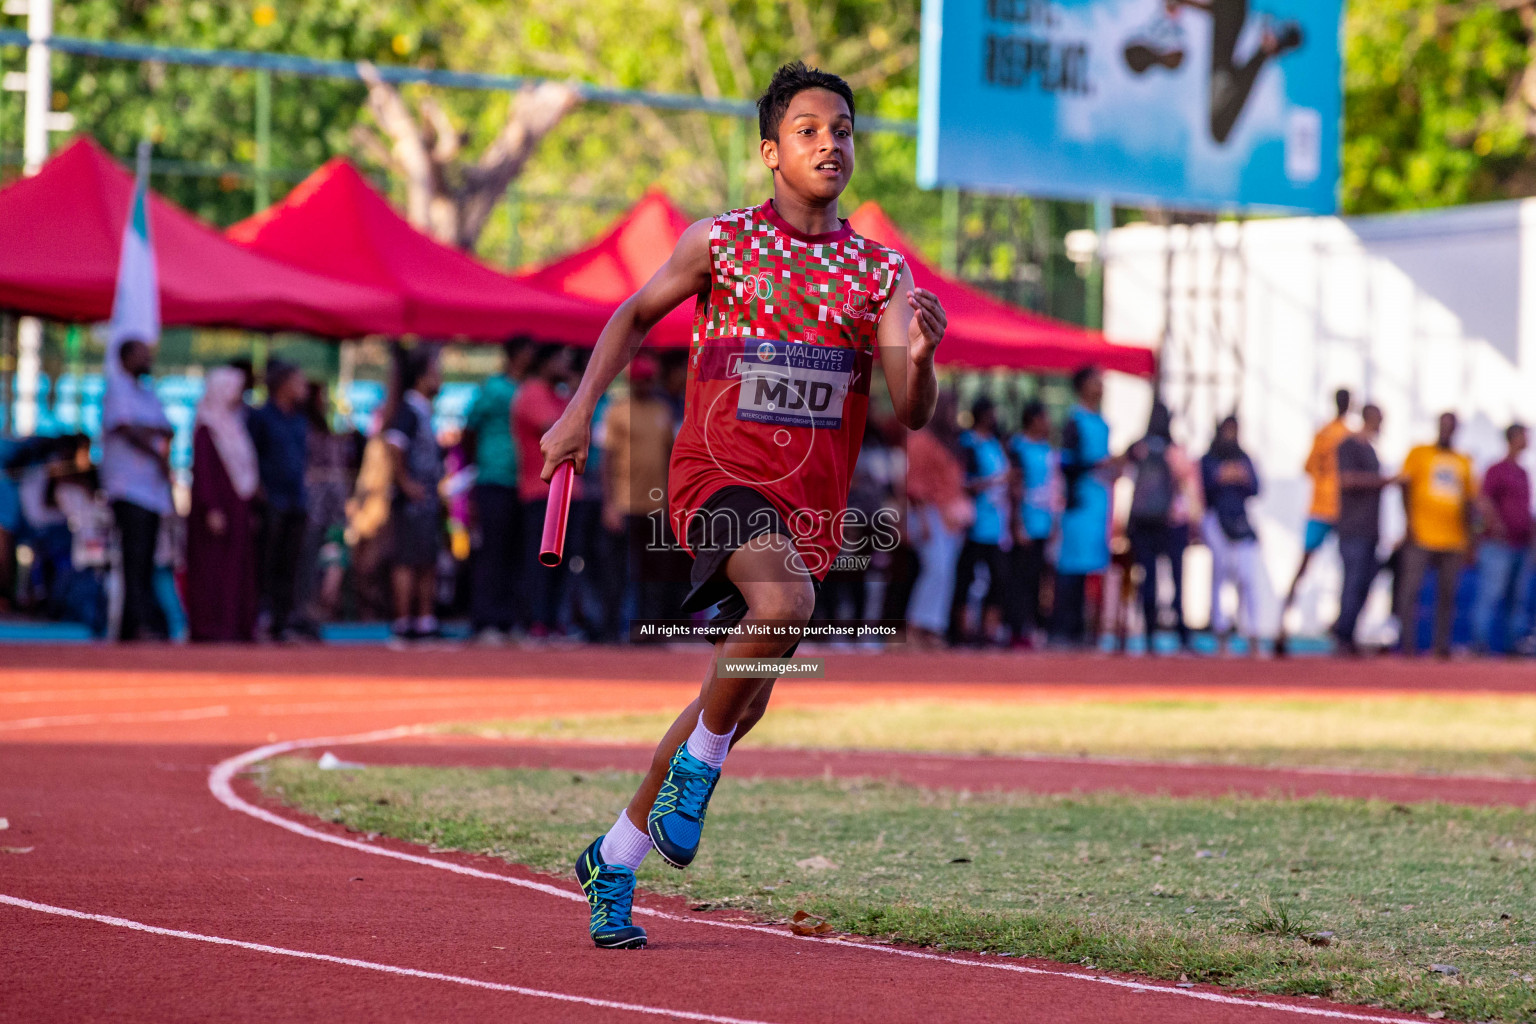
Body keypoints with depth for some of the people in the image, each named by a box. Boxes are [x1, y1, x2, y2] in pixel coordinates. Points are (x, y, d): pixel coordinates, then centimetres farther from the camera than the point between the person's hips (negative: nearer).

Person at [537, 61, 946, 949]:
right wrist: (581, 409, 5)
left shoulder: (881, 273, 5)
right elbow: (636, 315, 16)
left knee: (744, 699, 9)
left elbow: (912, 413, -3)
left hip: (811, 501, 4)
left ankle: (615, 860, 26)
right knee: (785, 604, -34)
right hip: (720, 471, -4)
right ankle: (698, 763, -10)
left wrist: (919, 357, -24)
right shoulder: (720, 242, 1)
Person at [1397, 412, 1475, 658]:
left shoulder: (1463, 462, 15)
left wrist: (1468, 536, 12)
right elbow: (1405, 487, 1)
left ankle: (1442, 645, 4)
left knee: (1448, 594, 1)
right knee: (1410, 589, -8)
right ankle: (1408, 644, -5)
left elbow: (1469, 500, 18)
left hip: (1453, 541, 3)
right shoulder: (1419, 454, 6)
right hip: (1421, 536, -3)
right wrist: (1410, 522, -9)